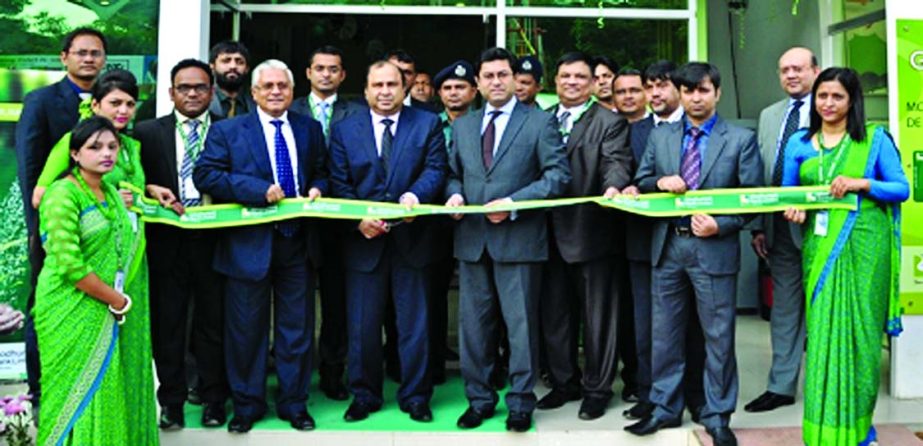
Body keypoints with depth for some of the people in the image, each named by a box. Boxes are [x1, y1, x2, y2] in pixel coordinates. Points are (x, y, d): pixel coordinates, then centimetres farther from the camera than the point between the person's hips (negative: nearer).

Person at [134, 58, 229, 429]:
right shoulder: (148, 132, 8)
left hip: (214, 237, -1)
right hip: (166, 239, 1)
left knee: (213, 320, 7)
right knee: (167, 321, 7)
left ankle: (212, 398, 20)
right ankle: (171, 399, 20)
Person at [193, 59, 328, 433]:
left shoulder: (310, 129, 11)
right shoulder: (227, 131, 1)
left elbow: (321, 173, 18)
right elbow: (204, 175, -9)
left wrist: (317, 189, -6)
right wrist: (259, 190, -17)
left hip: (298, 242, 3)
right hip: (249, 243, -2)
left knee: (297, 328, 10)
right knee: (246, 329, 8)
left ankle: (294, 403, 24)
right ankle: (246, 405, 24)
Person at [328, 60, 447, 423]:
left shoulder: (428, 124, 5)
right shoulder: (345, 130, 7)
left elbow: (436, 169, -5)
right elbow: (339, 185, 2)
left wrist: (415, 194, -25)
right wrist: (359, 218, -14)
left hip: (412, 239, -1)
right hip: (363, 240, 1)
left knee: (414, 323, 7)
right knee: (362, 325, 8)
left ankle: (415, 397, 20)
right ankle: (364, 395, 22)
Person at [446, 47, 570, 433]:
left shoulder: (540, 122, 1)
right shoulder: (462, 126, 15)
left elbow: (558, 175, -6)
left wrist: (513, 203, -16)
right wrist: (455, 194, -3)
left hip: (518, 238, -4)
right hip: (472, 238, 4)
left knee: (521, 324, 2)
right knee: (473, 324, 9)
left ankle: (520, 402, 15)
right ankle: (479, 399, 22)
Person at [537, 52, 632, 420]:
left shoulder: (610, 122, -2)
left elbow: (616, 162, -17)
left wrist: (613, 187, -38)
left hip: (593, 232, -5)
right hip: (552, 234, 5)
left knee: (598, 316, 6)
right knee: (554, 314, 15)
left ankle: (597, 389, 20)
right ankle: (564, 383, 31)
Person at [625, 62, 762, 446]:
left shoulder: (741, 139, 1)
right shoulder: (660, 137, 11)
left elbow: (754, 196, -2)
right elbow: (640, 184, 13)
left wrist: (721, 225, -16)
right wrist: (660, 182, -9)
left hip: (714, 247, -3)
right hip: (668, 245, 3)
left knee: (718, 335, 5)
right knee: (665, 332, 11)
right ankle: (665, 408, 25)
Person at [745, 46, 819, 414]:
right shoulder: (768, 115, 14)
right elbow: (758, 176, 12)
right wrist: (758, 226, 8)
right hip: (779, 227, 5)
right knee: (784, 307, 11)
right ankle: (781, 386, 19)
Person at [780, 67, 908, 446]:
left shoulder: (875, 139, 3)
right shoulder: (799, 143, 9)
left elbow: (902, 189, 1)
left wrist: (862, 183, -15)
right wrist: (793, 209, -10)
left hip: (863, 247, -2)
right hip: (821, 247, 2)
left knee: (859, 332, 2)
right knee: (822, 333, 1)